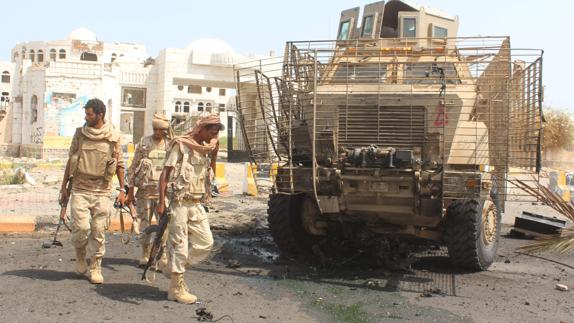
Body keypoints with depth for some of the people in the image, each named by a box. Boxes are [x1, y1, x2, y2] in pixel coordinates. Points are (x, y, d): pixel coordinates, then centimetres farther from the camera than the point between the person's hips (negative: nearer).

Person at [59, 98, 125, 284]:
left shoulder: (113, 136, 0)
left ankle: (95, 268, 14)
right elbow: (71, 161, 11)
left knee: (98, 231, 1)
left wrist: (122, 190, 3)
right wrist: (64, 187, 10)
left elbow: (119, 164, 6)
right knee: (81, 227, -10)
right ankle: (80, 254, 20)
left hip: (102, 191, -1)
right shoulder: (80, 133, 5)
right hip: (79, 189, 1)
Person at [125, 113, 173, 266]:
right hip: (145, 190, -1)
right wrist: (130, 192, -1)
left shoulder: (170, 145, 5)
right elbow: (133, 167, 2)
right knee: (144, 224, 6)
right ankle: (145, 254, 20)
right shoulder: (144, 143, 1)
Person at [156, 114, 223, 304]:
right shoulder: (181, 145, -9)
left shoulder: (206, 148, 13)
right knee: (179, 245, -2)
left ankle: (173, 269, 22)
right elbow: (165, 174, -11)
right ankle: (176, 289, 8)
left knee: (206, 241, 6)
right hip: (180, 202, -8)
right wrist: (161, 202, -16)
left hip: (196, 203, 8)